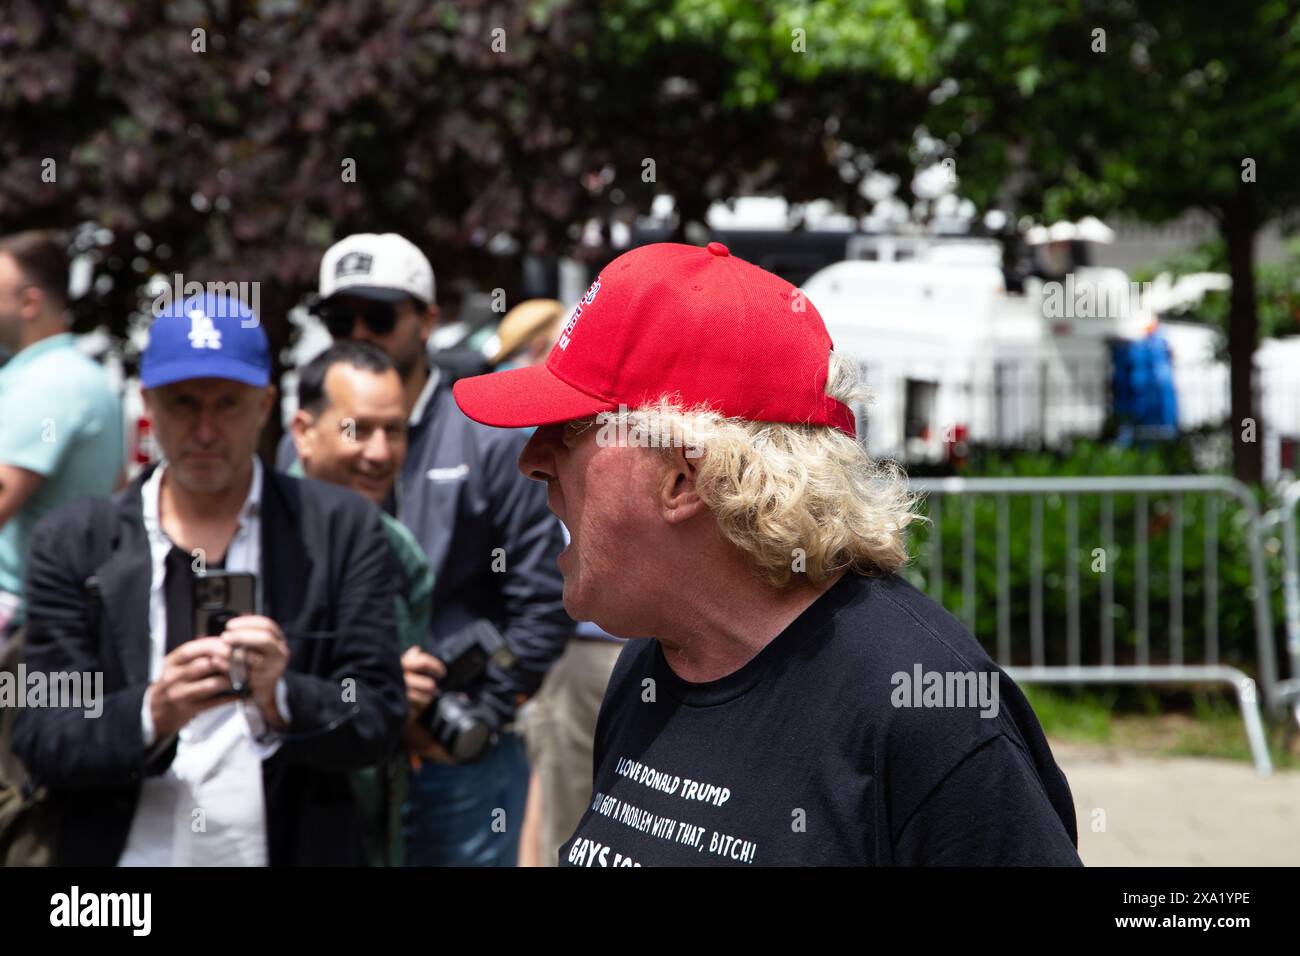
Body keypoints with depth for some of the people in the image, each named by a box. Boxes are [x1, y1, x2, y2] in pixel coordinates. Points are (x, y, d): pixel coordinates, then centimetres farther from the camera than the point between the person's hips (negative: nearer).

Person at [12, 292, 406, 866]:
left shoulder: (342, 532, 1)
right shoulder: (75, 542, 2)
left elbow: (379, 721, -3)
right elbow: (38, 739, -3)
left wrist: (280, 702, -21)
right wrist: (151, 716, -20)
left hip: (289, 849, 0)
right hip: (127, 853, 0)